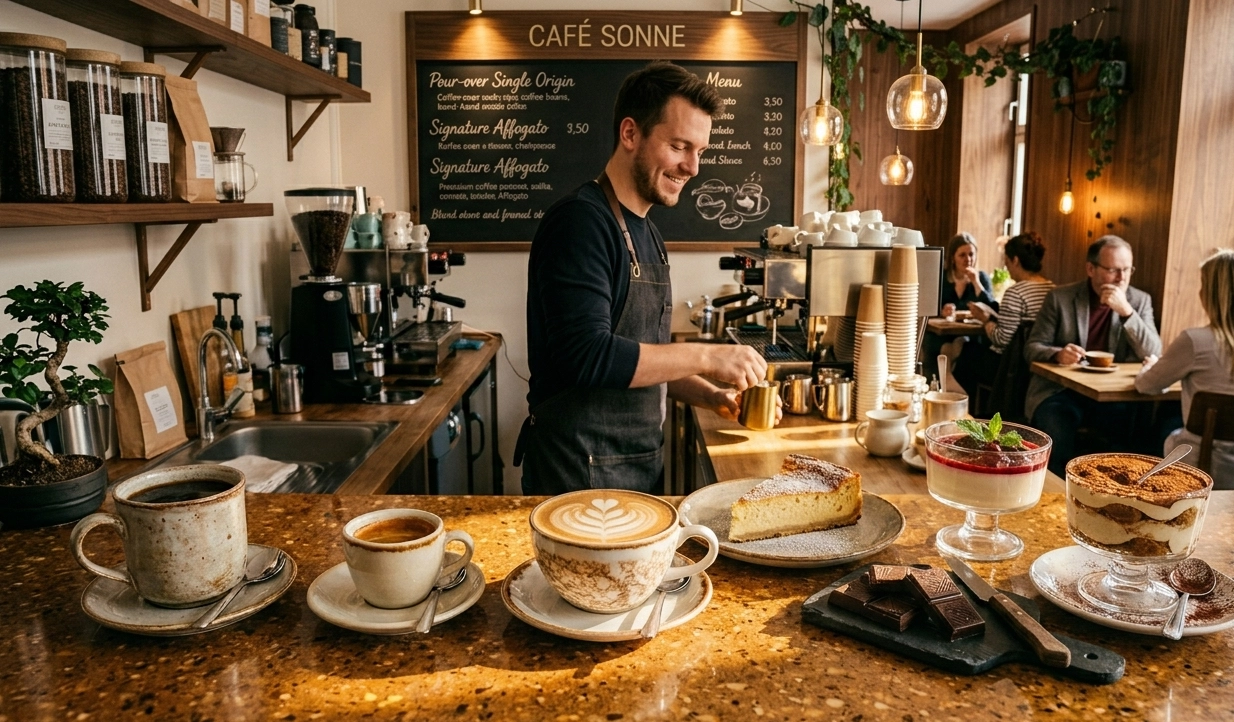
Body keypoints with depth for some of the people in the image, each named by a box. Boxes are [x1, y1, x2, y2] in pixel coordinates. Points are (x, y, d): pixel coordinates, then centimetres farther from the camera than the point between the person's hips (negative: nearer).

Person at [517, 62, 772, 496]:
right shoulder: (580, 221, -17)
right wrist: (705, 357, -21)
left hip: (640, 464, 9)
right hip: (579, 473, -9)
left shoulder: (646, 234, 12)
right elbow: (587, 356, -27)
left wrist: (711, 396, 4)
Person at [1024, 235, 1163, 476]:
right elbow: (1032, 347, 2)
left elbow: (1153, 355, -2)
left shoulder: (1140, 301, 8)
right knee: (1057, 443, -30)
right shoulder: (1060, 298, 2)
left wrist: (1126, 311, -15)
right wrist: (1057, 354, -22)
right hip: (1061, 391, -2)